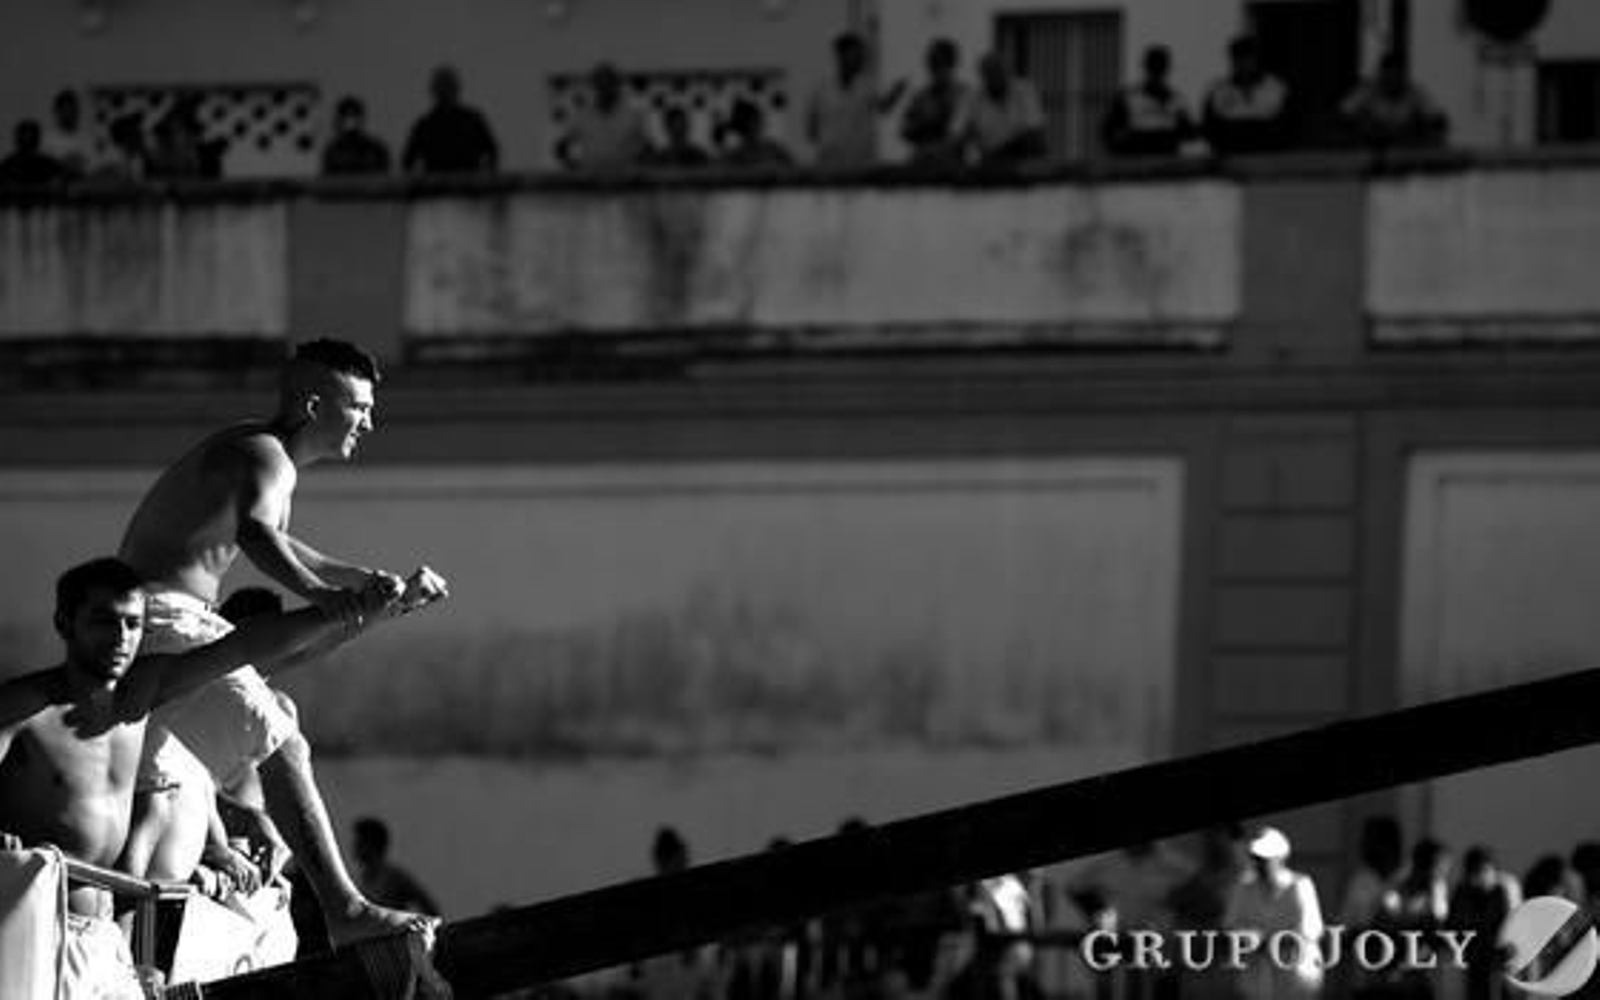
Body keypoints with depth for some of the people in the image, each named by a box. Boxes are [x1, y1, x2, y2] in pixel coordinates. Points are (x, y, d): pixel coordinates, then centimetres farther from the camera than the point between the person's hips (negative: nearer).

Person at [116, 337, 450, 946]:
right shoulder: (264, 456, -10)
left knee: (167, 805, 6)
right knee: (282, 751, -13)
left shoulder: (249, 450, 23)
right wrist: (315, 592, -50)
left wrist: (369, 583, 43)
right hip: (169, 619, -10)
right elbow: (254, 532, -33)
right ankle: (344, 912, -19)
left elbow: (278, 545, 41)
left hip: (139, 625, 10)